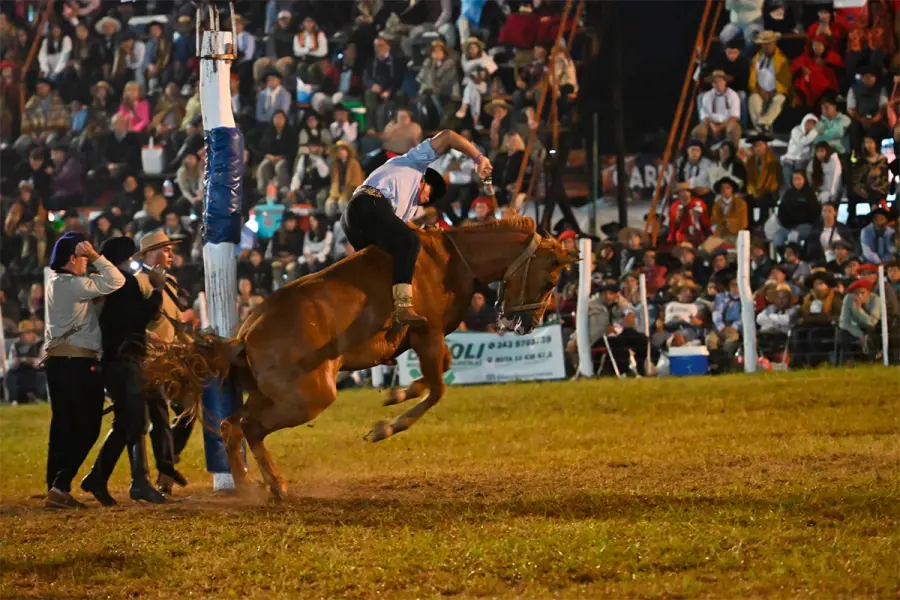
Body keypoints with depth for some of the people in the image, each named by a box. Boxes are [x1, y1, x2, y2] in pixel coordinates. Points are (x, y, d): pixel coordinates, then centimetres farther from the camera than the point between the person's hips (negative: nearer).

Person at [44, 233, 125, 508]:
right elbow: (115, 282, -18)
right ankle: (60, 487, -11)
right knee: (86, 427, -5)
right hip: (77, 362, -9)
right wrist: (96, 257, -10)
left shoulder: (57, 284, 16)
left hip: (58, 360, 9)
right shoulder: (72, 284, -14)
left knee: (63, 426, 10)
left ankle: (55, 489, 9)